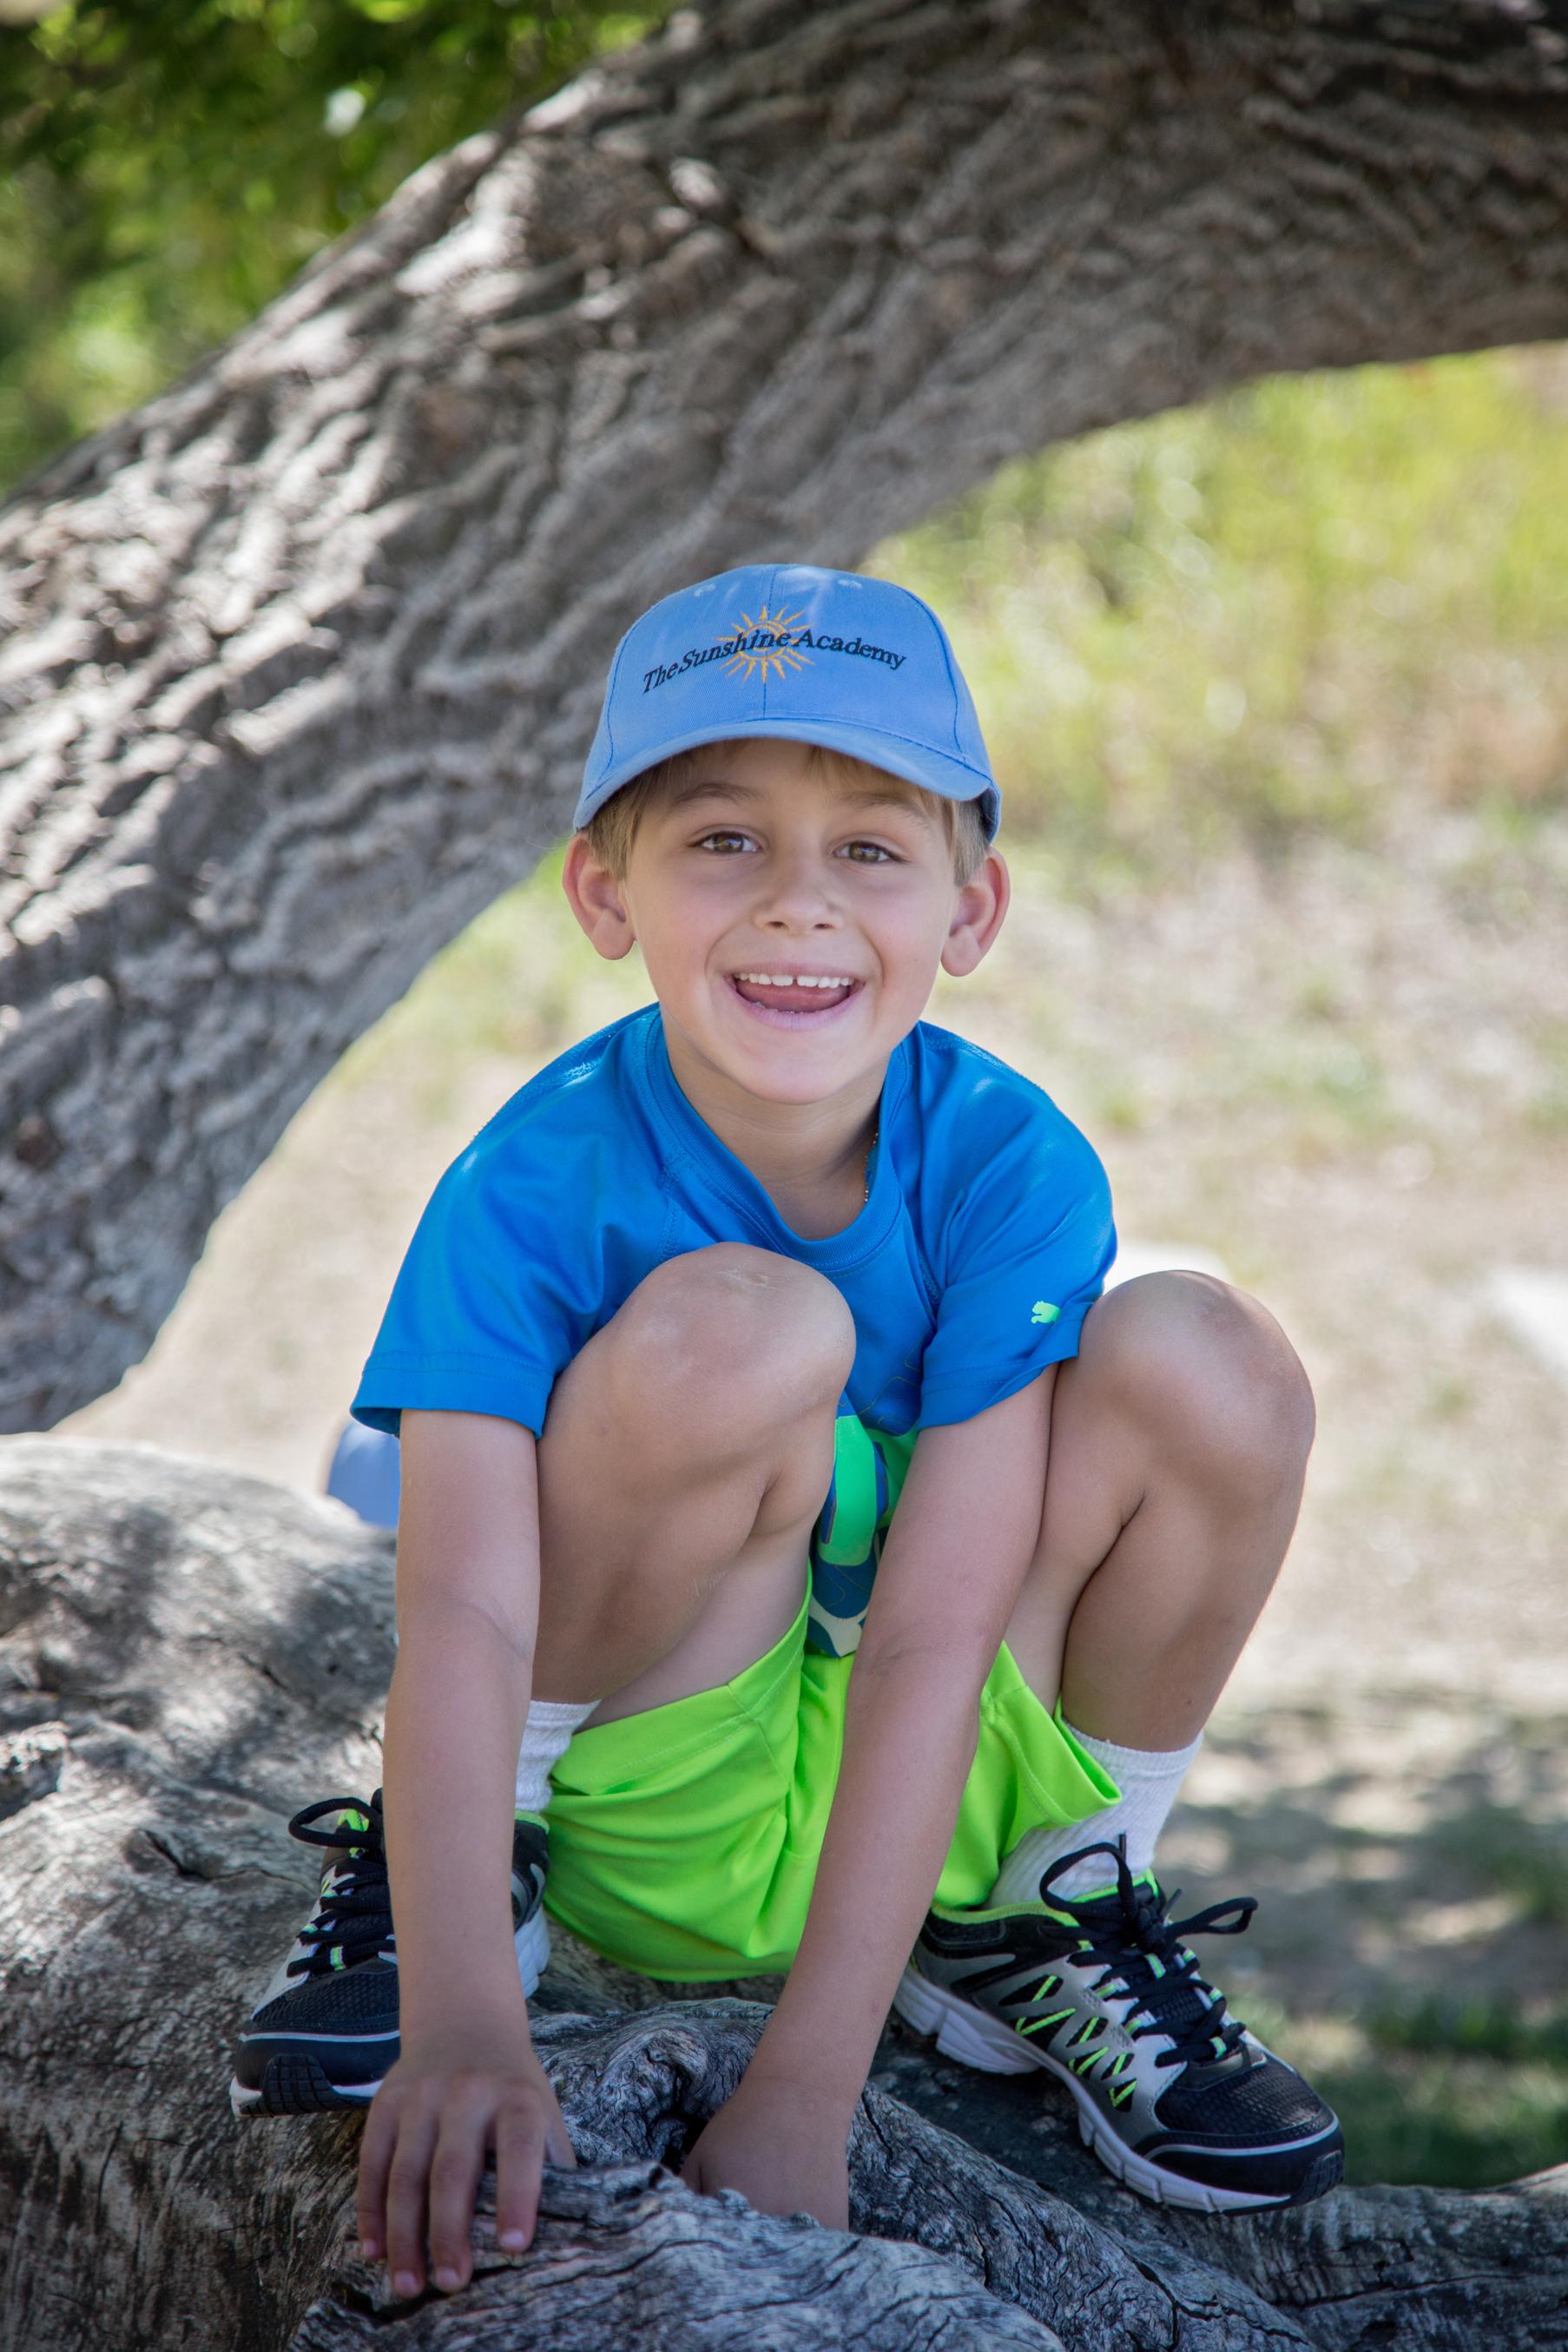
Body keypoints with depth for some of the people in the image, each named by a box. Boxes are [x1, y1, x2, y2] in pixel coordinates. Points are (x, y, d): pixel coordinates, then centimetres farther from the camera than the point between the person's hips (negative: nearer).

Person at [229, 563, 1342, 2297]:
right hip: (643, 1803, -3)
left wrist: (801, 2097, -30)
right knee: (732, 1328, -32)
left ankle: (1034, 1932, 1)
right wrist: (463, 2023, -49)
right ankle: (428, 1874, -9)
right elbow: (466, 1613, -32)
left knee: (1213, 1370, -21)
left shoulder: (1012, 1171, -17)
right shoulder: (532, 1194, -21)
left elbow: (932, 1636, -23)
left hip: (916, 1797, 3)